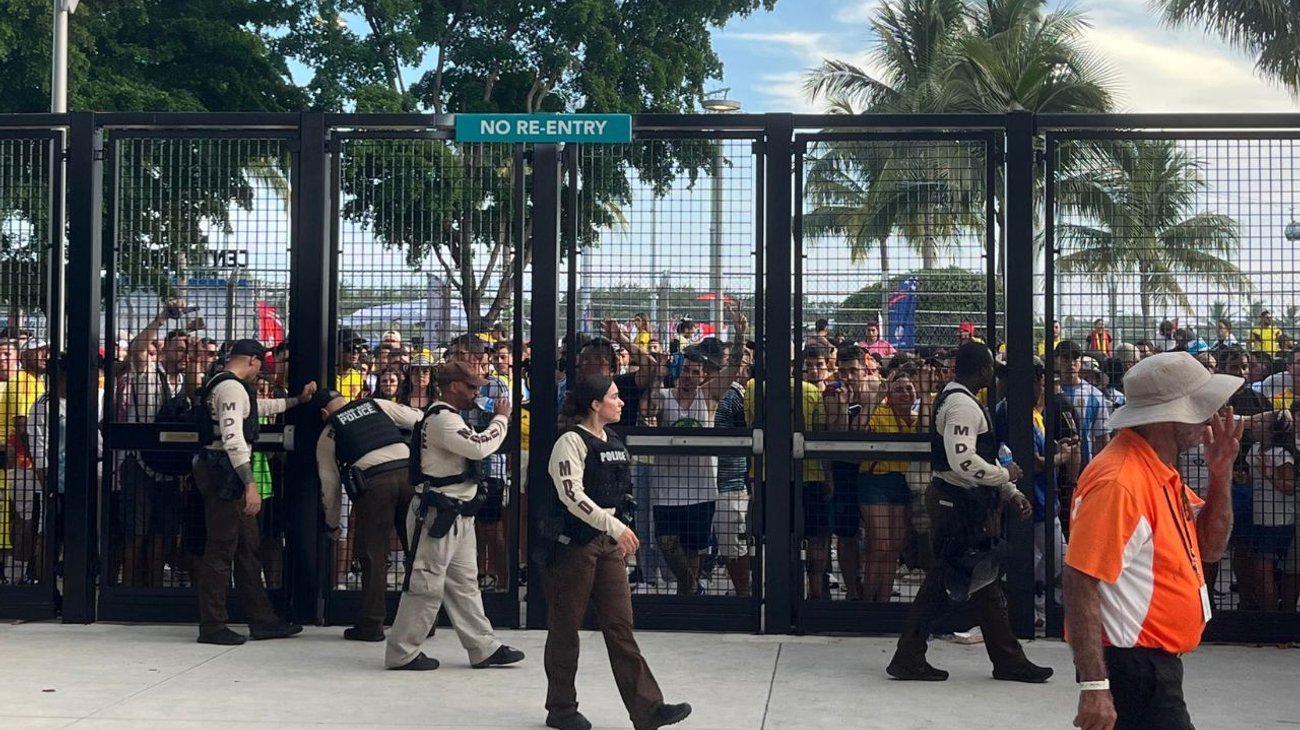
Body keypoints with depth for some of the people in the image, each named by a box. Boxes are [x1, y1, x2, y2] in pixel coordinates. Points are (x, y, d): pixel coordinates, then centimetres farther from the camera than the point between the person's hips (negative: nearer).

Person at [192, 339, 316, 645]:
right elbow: (233, 437, -24)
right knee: (221, 549, -5)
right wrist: (250, 483, -27)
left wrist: (298, 399, 39)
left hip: (228, 474, 11)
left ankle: (262, 621, 17)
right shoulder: (232, 387, -14)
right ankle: (212, 627, 1)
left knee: (247, 547, 12)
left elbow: (262, 407, 38)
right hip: (224, 472, -11)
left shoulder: (234, 388, 19)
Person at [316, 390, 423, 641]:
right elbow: (419, 420, 17)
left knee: (373, 555, 6)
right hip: (408, 473, 2)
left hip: (371, 482, -2)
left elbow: (329, 483, 22)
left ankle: (371, 624, 7)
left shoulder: (328, 434, 19)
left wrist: (332, 525, 33)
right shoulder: (377, 405, 22)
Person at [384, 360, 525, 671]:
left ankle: (484, 648, 18)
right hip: (436, 514, -11)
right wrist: (501, 419, -14)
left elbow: (474, 447, 19)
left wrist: (494, 421, 8)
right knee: (426, 584, -4)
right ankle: (402, 652, 5)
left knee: (464, 582, 13)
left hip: (456, 514, 11)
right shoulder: (441, 419, -17)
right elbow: (479, 447, -27)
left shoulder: (450, 418, 18)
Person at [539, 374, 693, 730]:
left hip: (608, 543, 7)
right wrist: (616, 527, -31)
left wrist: (623, 539, 18)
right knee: (565, 628, 4)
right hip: (573, 543, -7)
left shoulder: (614, 443, 12)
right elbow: (572, 495, -24)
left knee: (621, 627, 2)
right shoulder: (571, 441, -12)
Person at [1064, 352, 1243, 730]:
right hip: (1132, 668, -10)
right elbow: (1080, 585, -25)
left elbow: (1210, 547, 15)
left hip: (1156, 664, 10)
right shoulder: (1119, 480, -22)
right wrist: (1094, 687, -28)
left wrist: (1221, 472, 0)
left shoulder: (1162, 472, 8)